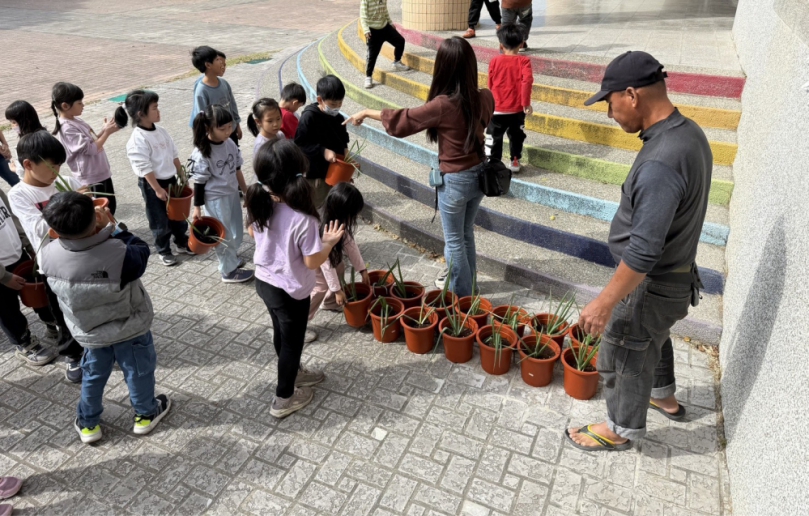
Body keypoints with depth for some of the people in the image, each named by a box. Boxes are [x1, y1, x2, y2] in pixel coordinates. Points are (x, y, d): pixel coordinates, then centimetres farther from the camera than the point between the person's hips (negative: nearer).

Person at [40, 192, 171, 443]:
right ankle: (145, 414, 44)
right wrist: (113, 227, -13)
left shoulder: (47, 255, -23)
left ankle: (88, 423, 45)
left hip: (88, 332, 4)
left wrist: (65, 229, -6)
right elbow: (141, 253, -15)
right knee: (138, 372, 22)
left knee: (93, 375, 28)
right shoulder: (119, 254, -38)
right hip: (130, 328, -3)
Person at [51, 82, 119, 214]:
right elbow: (92, 149, -22)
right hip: (92, 178, -9)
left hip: (102, 173, 9)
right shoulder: (67, 129, -20)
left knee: (110, 207, 18)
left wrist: (105, 130, -1)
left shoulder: (75, 121, 8)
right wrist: (107, 133, -15)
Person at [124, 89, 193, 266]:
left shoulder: (161, 131, 3)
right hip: (152, 184, -7)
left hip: (170, 180, 7)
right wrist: (157, 189, -19)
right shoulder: (137, 140, -20)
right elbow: (145, 168, -20)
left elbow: (174, 155, 11)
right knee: (160, 221, 6)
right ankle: (164, 251, 22)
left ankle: (182, 243, 36)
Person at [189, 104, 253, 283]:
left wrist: (246, 190, 17)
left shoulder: (230, 143, -3)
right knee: (223, 236, 8)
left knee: (237, 233, 19)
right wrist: (197, 207, -10)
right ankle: (229, 270, 25)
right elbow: (199, 182, -15)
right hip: (215, 199, -7)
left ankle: (231, 258, 44)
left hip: (232, 193, 7)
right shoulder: (202, 153, -21)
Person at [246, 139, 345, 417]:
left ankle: (292, 372, 52)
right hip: (290, 291, -6)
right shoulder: (302, 219, -31)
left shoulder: (259, 204, -11)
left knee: (281, 334, 27)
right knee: (291, 342, 15)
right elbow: (312, 262, -22)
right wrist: (329, 241, -7)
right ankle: (284, 398, 33)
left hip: (263, 281, 7)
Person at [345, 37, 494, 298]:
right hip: (479, 174, 7)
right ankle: (466, 285, 42)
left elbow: (402, 120, -13)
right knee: (466, 234, 24)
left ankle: (461, 297, 26)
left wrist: (366, 113, 1)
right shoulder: (485, 98, -8)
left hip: (454, 181, -6)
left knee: (454, 242, 12)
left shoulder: (442, 105, -25)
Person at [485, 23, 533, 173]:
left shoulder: (495, 61, 0)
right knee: (516, 136, 18)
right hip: (517, 110, 0)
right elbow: (527, 81, -19)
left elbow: (490, 84, 8)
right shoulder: (523, 61, -5)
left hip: (497, 109, 0)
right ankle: (515, 161, 25)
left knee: (494, 137, 8)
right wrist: (526, 103, -14)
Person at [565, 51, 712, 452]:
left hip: (650, 285, -9)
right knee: (652, 337, 32)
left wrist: (604, 303, -24)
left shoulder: (660, 163, -34)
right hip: (675, 273, 9)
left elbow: (643, 251, -33)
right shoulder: (689, 132, -3)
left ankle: (622, 429, 37)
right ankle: (664, 396, 57)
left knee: (624, 358, 13)